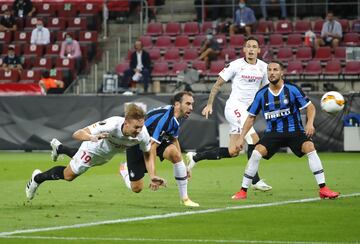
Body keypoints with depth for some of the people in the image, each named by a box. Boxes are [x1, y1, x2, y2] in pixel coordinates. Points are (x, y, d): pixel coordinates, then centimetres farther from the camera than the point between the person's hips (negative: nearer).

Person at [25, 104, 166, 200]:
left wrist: (153, 176, -23)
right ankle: (38, 178, 36)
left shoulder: (143, 134, -35)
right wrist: (91, 137, -67)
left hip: (107, 155, 5)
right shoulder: (112, 125, -47)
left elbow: (147, 154, -12)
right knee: (68, 175, 7)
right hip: (93, 148, -5)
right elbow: (77, 134, -46)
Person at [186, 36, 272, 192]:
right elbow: (218, 84, 0)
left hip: (247, 111, 7)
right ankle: (255, 180, -12)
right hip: (235, 107, -7)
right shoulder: (236, 65, -6)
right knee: (254, 140, -20)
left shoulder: (263, 67, 8)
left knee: (232, 152, 4)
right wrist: (209, 104, -3)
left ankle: (195, 158, 17)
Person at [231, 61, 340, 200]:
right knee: (256, 153, -20)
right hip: (273, 132, 1)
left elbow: (310, 107, -2)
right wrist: (241, 137, 2)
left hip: (294, 130, -1)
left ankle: (323, 189, -20)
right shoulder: (262, 94, -1)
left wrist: (310, 123, -20)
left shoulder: (292, 89, -8)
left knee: (310, 147, -26)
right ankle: (243, 191, -8)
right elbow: (251, 117, 8)